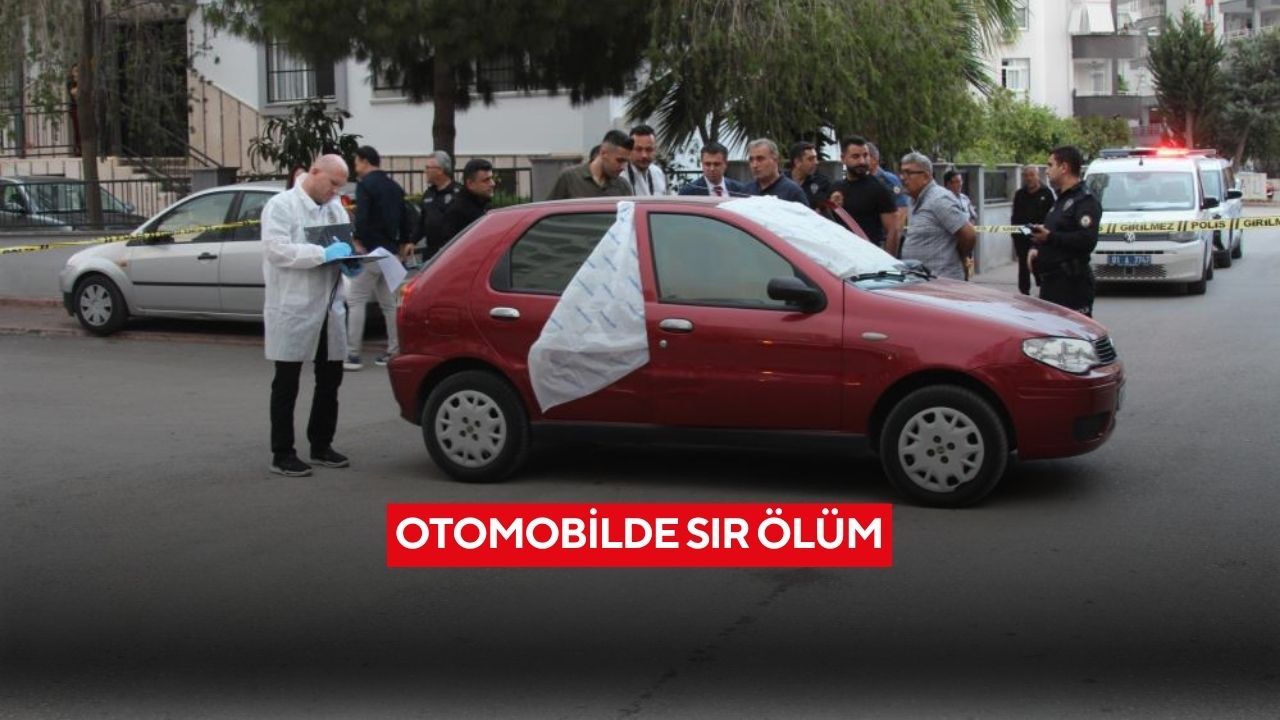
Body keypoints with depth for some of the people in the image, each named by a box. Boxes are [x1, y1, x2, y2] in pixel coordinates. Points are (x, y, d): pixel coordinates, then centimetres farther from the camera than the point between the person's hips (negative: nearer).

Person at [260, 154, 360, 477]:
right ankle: (282, 454, 7)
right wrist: (324, 254, -25)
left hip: (329, 308, 7)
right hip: (293, 310, -7)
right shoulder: (281, 205, -8)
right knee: (286, 385, 1)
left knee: (330, 380, 12)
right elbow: (276, 248, -21)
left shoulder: (336, 208, 13)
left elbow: (345, 247, 23)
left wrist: (350, 262, -1)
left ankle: (321, 445, 25)